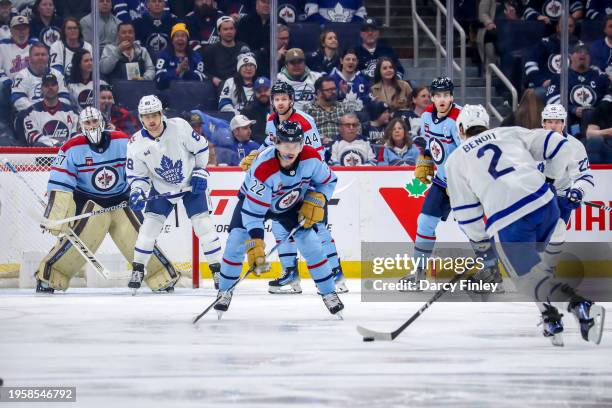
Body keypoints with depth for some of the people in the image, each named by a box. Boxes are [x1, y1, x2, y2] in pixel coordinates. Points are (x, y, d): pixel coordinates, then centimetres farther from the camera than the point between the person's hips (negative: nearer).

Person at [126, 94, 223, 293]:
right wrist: (136, 192, -25)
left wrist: (200, 173, -9)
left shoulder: (179, 127, -22)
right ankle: (137, 271, 6)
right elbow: (137, 175, -7)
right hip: (161, 188, 2)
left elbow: (201, 147, -8)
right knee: (149, 226, -7)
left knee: (203, 224, -7)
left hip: (191, 184, -2)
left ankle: (217, 269, 3)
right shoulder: (137, 144, -16)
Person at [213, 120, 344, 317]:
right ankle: (225, 292, 4)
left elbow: (328, 181, -6)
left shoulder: (311, 158, -28)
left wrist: (315, 201, -22)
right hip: (253, 198, -3)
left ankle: (329, 293, 6)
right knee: (236, 241, -16)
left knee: (310, 243, -8)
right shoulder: (263, 168, -40)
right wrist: (255, 245, -44)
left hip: (290, 205, 3)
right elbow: (253, 211, -38)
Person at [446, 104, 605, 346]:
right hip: (546, 205, 5)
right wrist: (550, 178, 30)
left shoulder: (456, 160, 15)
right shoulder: (510, 134, 21)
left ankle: (580, 306, -26)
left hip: (508, 222, -5)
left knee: (528, 275, 0)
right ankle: (551, 318, 16)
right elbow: (559, 146, 15)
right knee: (530, 260, 29)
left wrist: (479, 238, 29)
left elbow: (466, 211, 14)